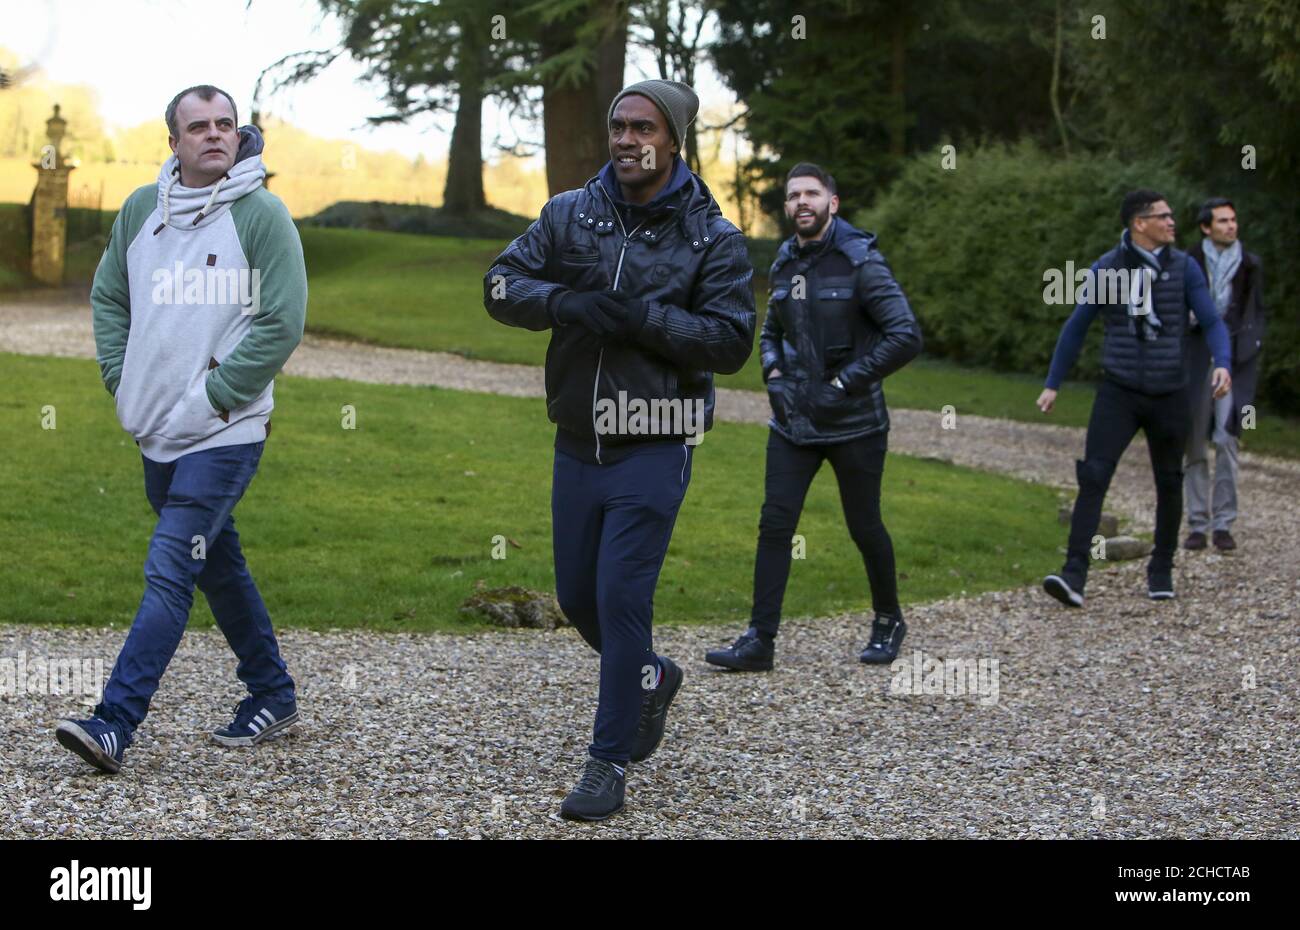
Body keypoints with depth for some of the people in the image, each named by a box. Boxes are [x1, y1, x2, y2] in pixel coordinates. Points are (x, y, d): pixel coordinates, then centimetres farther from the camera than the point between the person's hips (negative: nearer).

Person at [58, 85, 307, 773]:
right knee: (218, 567, 16)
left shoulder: (263, 214, -8)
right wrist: (123, 384, 6)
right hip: (155, 433, 6)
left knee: (169, 572, -12)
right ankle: (271, 694, 29)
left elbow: (283, 323, -12)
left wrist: (212, 398, -14)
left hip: (226, 434, -6)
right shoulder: (140, 210, 8)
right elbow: (108, 298, 18)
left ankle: (115, 723, -15)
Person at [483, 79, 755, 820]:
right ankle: (653, 677, 43)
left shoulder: (713, 238, -5)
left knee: (621, 599, -8)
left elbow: (731, 340, -12)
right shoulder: (569, 215, 5)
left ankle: (611, 763, 5)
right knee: (579, 598, 14)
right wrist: (565, 302, -18)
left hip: (654, 450, -5)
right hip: (578, 444, 5)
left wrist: (639, 316, -22)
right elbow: (501, 285, 1)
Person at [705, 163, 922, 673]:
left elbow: (906, 337, -17)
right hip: (793, 419, 5)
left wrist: (846, 384, -18)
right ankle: (759, 640, -2)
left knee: (864, 525, 8)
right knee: (774, 523, -4)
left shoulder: (861, 262, -12)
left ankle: (888, 621, 30)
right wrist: (774, 377, 3)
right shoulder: (784, 265, 7)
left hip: (853, 422, -5)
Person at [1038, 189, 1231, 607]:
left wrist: (1223, 366, -26)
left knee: (1168, 484, 11)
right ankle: (1074, 576, -21)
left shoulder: (1184, 267, -2)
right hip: (1118, 393, -1)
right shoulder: (1105, 268, -3)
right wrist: (1051, 385, 10)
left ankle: (1161, 571, 30)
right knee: (1093, 478, -16)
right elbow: (1075, 327, 8)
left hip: (1169, 395, 1)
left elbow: (1213, 325, -4)